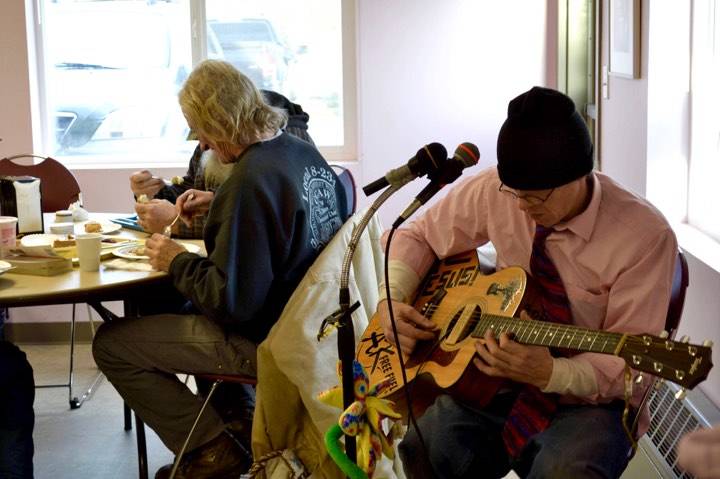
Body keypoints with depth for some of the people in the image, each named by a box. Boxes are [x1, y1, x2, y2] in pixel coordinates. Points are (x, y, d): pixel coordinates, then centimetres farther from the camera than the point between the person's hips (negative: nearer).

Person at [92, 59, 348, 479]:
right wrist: (215, 206, 14)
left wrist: (178, 263, -12)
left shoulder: (251, 180, -28)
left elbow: (233, 300, -28)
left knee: (111, 344, -1)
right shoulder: (304, 151, -1)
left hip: (268, 338, -9)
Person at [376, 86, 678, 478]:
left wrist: (550, 373, -30)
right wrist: (391, 300, -8)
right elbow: (417, 236, 11)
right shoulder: (494, 191, -5)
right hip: (493, 382, 3)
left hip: (588, 401, -3)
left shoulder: (645, 236, -16)